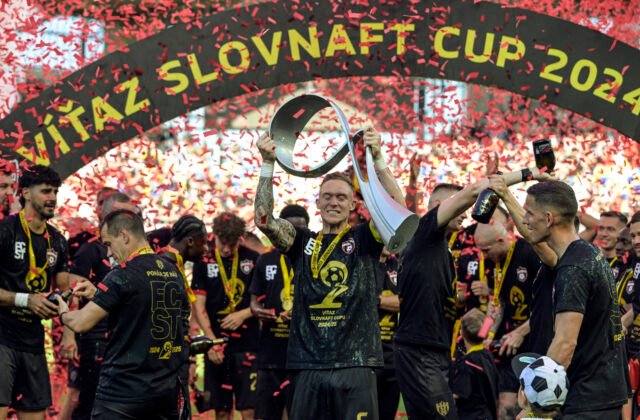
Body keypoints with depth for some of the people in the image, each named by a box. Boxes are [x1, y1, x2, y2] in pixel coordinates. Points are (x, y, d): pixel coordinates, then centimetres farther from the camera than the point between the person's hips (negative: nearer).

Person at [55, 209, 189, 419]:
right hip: (166, 391, 7)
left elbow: (81, 323, -15)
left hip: (122, 390, -7)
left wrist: (63, 312, 6)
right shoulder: (174, 273, 9)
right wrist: (98, 295, 20)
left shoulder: (124, 274, -13)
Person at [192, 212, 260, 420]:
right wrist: (211, 341, -8)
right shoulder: (204, 262, 6)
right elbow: (199, 306, 2)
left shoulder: (253, 259, 3)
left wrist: (243, 315, -11)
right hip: (217, 346, 2)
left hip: (248, 345, -2)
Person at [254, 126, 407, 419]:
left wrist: (378, 160, -18)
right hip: (309, 367, 2)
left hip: (355, 364, -2)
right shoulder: (302, 243, 12)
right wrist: (268, 165, -9)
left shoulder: (362, 240, 7)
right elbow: (263, 219, -1)